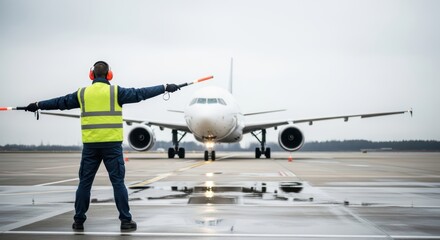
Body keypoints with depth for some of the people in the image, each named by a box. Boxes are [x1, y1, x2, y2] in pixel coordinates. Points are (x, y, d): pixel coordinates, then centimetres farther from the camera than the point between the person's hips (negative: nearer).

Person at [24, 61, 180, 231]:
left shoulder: (82, 93, 8)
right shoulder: (115, 91, -1)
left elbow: (60, 102, 17)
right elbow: (140, 94, 0)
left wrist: (38, 105, 31)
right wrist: (165, 88, 7)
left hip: (90, 145, 2)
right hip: (112, 144, -2)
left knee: (84, 182, 10)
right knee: (118, 182, 1)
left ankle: (79, 221, 13)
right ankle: (126, 221, 2)